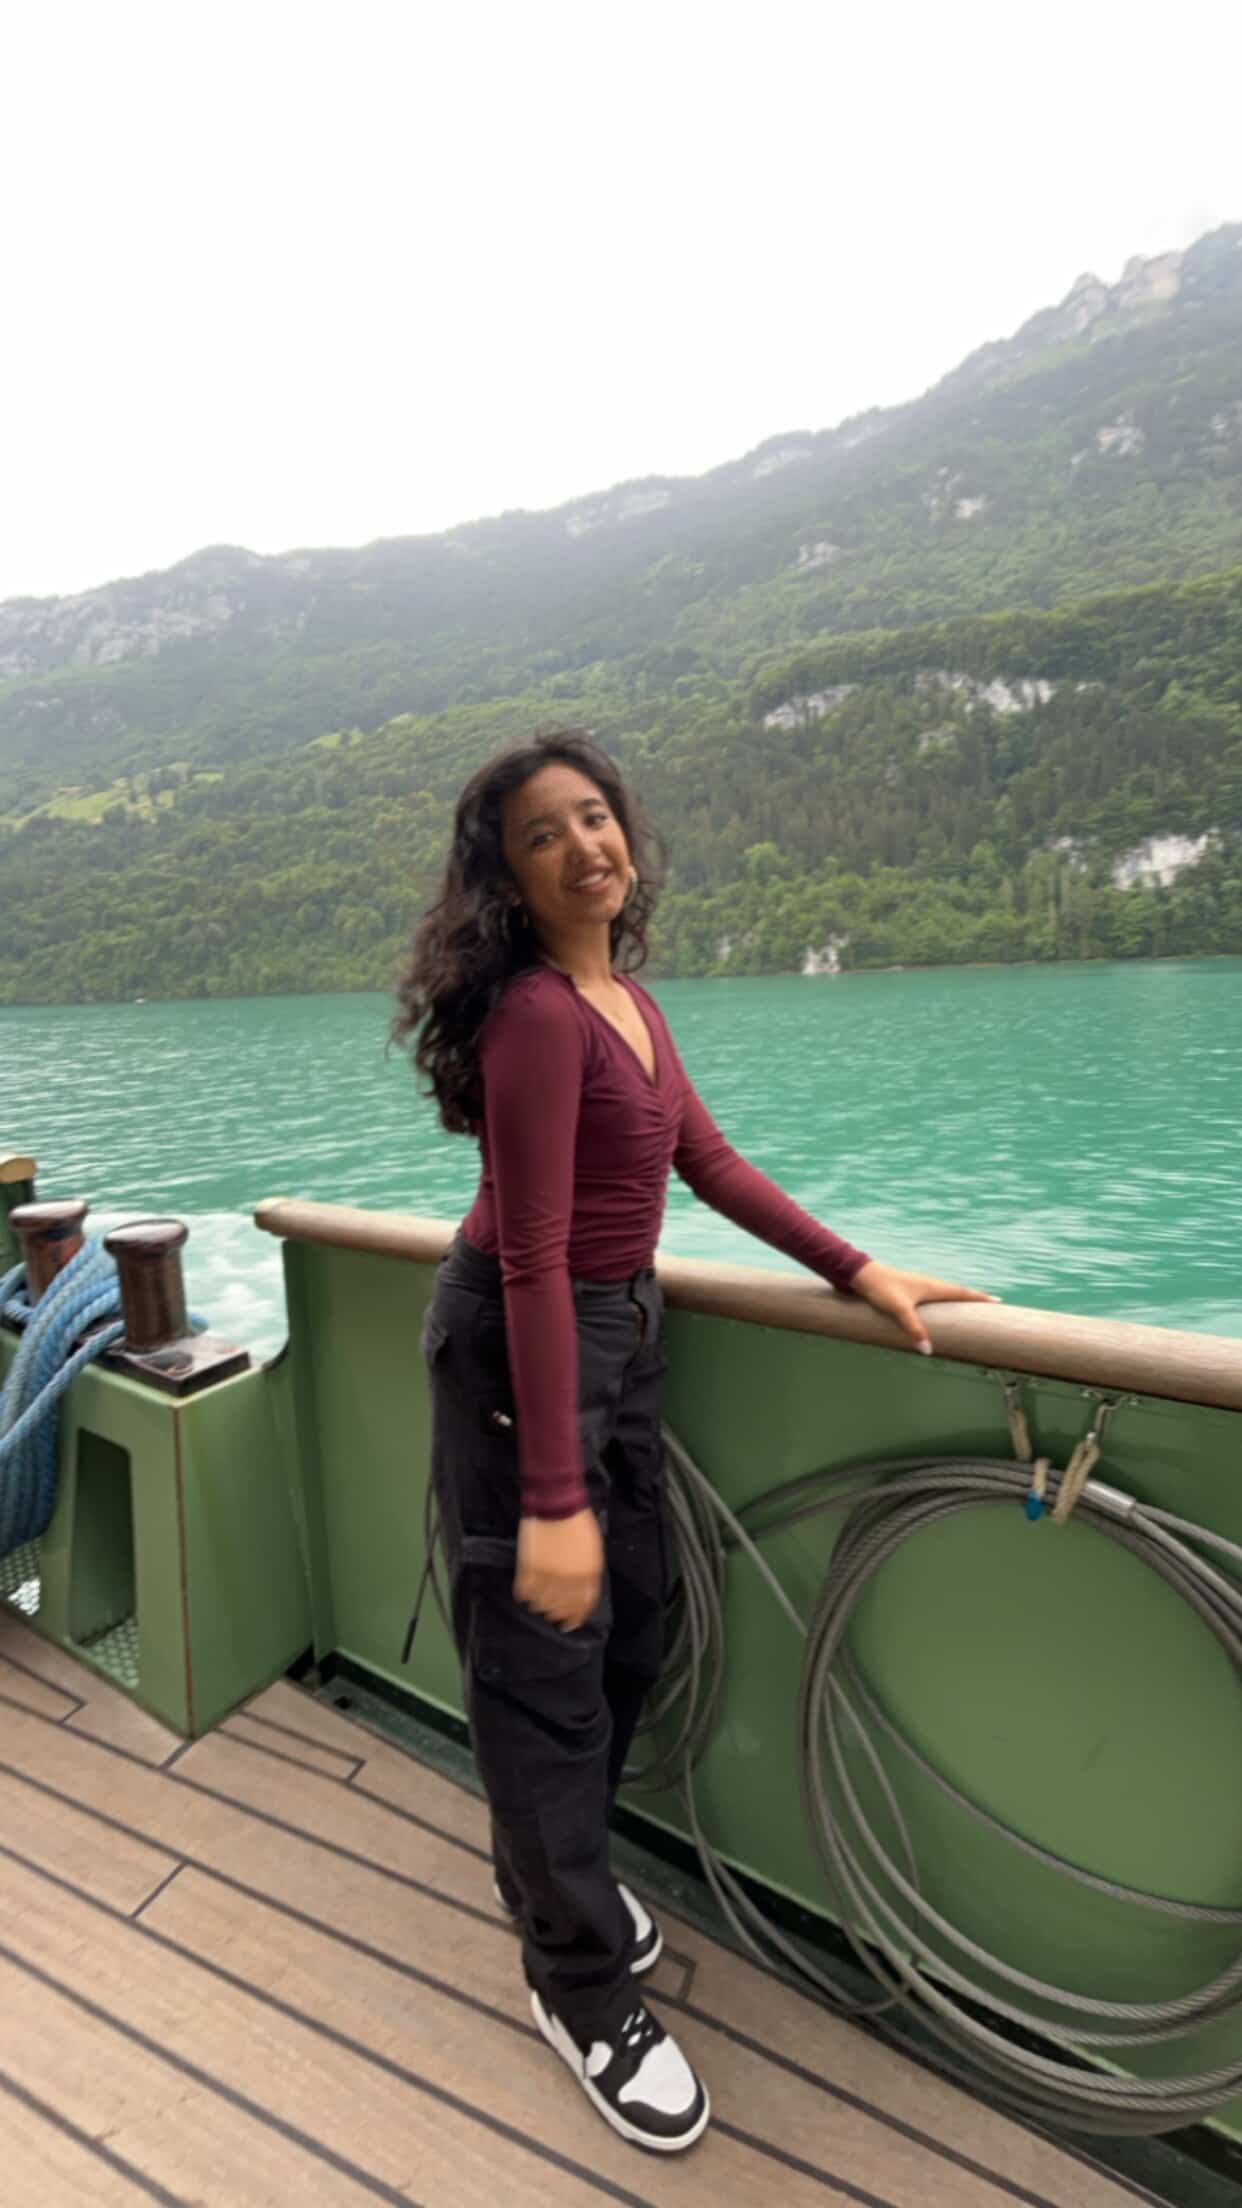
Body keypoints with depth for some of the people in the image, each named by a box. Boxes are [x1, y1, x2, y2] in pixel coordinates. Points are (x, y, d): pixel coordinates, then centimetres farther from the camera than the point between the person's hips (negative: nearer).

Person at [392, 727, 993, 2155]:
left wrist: (858, 1271, 8)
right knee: (546, 1659, 9)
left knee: (630, 1630, 22)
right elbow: (532, 1261, -25)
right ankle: (582, 1985, 35)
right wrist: (552, 1500, -25)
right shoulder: (535, 1012, -21)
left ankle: (552, 1871, 50)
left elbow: (708, 1161, 9)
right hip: (520, 1344, -9)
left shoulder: (626, 995, 6)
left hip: (618, 1327, 9)